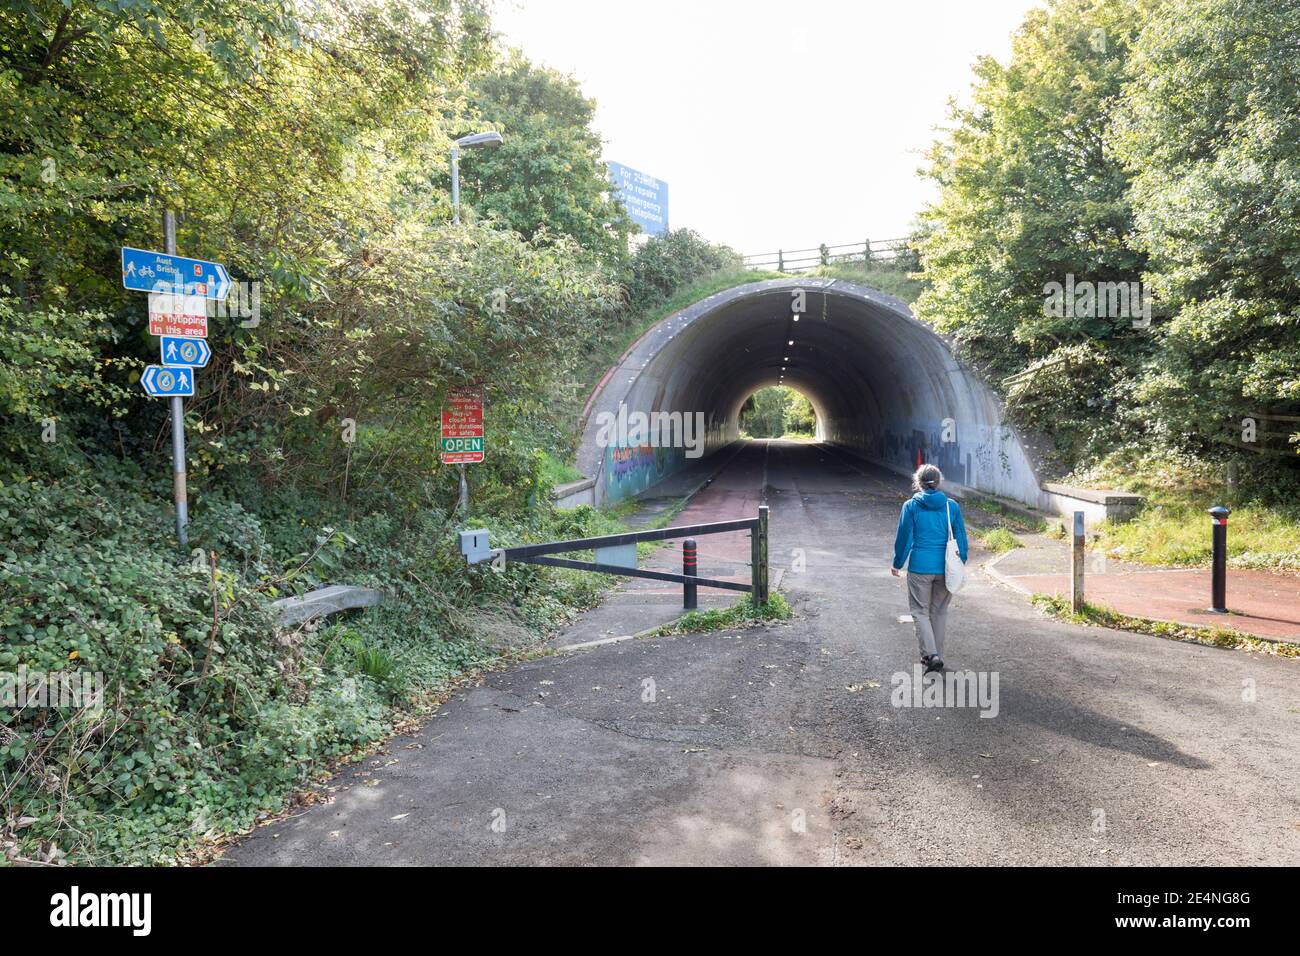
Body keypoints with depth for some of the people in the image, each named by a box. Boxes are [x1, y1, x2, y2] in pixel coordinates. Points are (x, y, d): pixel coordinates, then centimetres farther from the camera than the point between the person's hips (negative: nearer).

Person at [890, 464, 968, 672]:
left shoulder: (911, 506, -7)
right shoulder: (952, 506, 0)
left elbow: (904, 537, -3)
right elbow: (961, 537, 5)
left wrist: (897, 563, 9)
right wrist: (960, 563, 17)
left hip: (920, 567, -3)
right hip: (946, 567, 3)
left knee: (920, 611, 7)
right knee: (940, 612, 16)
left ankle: (931, 654, -8)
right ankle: (937, 655, 23)